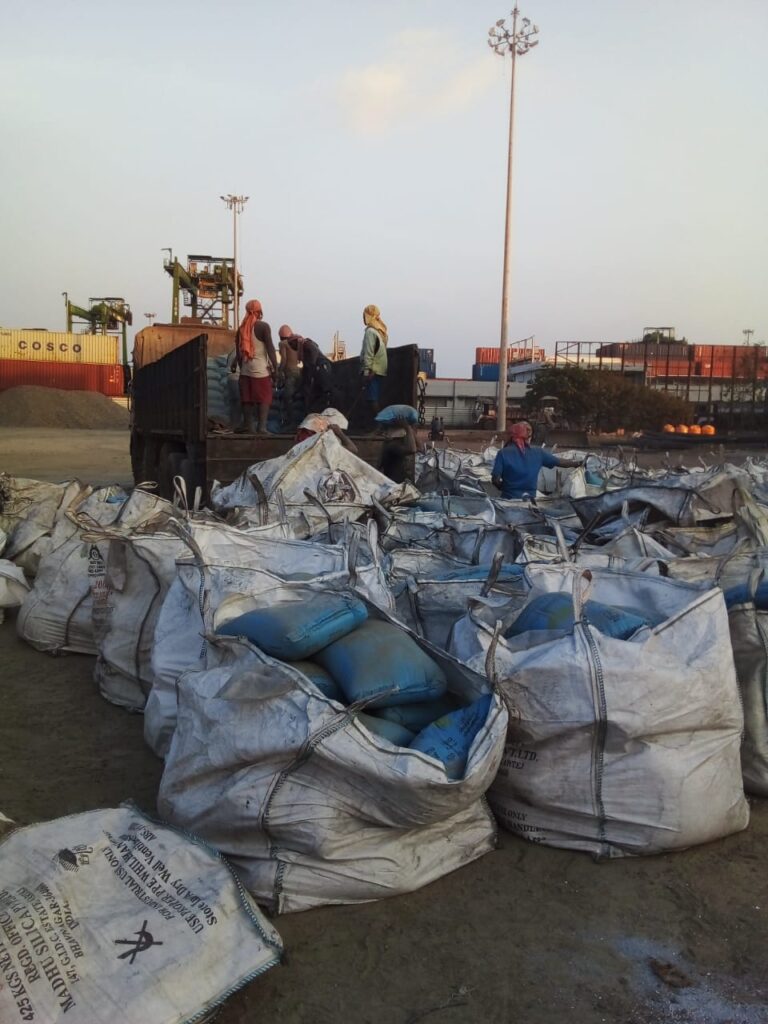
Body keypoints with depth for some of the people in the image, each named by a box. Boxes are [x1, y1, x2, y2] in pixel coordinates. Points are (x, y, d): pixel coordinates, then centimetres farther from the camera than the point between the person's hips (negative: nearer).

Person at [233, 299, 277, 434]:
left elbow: (238, 351, 12)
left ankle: (248, 426, 7)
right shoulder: (263, 326, -7)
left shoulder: (242, 328, 10)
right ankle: (262, 427, -9)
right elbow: (270, 348, -11)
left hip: (246, 369, 5)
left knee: (247, 399, 9)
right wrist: (275, 368, -7)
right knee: (264, 399, -2)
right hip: (261, 369, -5)